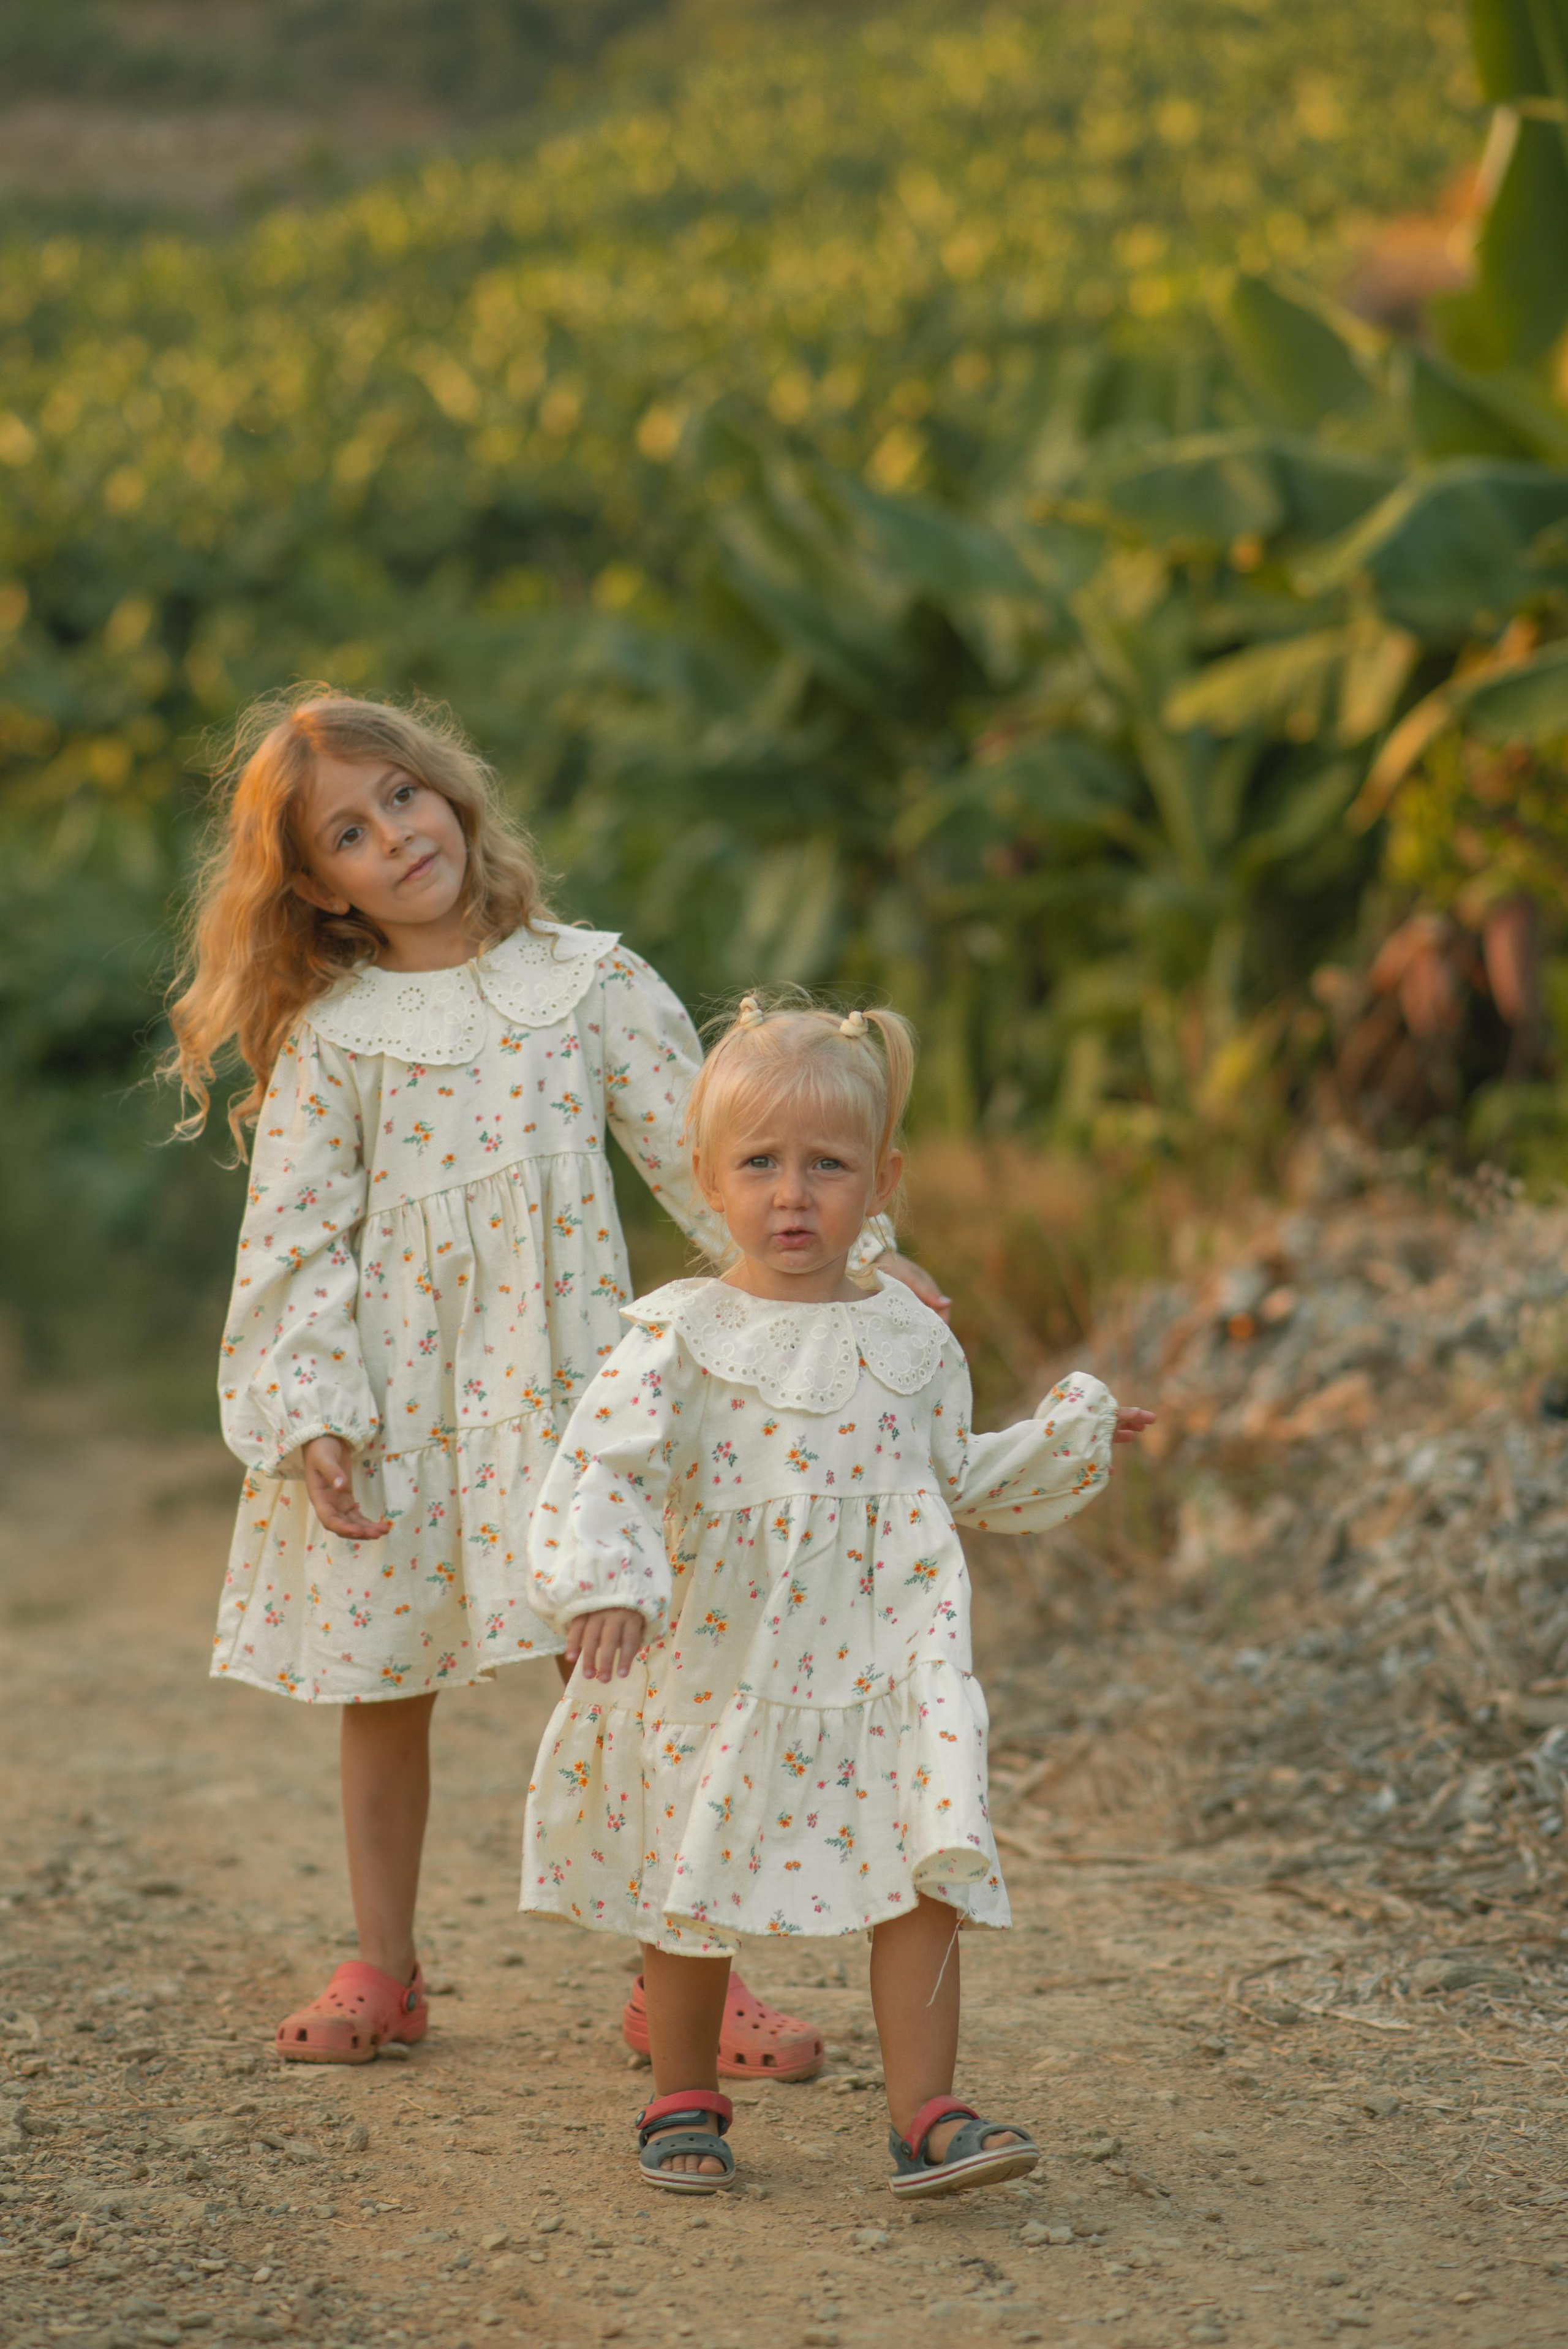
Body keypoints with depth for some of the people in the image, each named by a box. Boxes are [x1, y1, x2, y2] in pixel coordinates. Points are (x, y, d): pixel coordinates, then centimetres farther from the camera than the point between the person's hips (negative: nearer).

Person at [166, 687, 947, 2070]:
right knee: (386, 1694, 10)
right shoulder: (328, 1037, 0)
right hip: (393, 1398, 1)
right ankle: (382, 1970, 25)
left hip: (560, 1379, 0)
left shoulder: (590, 983, 2)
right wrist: (308, 1416, -10)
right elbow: (295, 1241, -1)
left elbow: (704, 1152, 4)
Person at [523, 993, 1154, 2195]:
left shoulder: (912, 1337, 5)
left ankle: (926, 2115, 3)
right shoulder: (683, 1336, -8)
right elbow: (603, 1468, -15)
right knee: (693, 1887, 11)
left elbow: (958, 1479, 18)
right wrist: (602, 1582, -30)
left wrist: (1066, 1442, 11)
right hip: (715, 1674, -2)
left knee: (921, 1880, -4)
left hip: (879, 1671, 2)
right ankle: (685, 2102, 29)